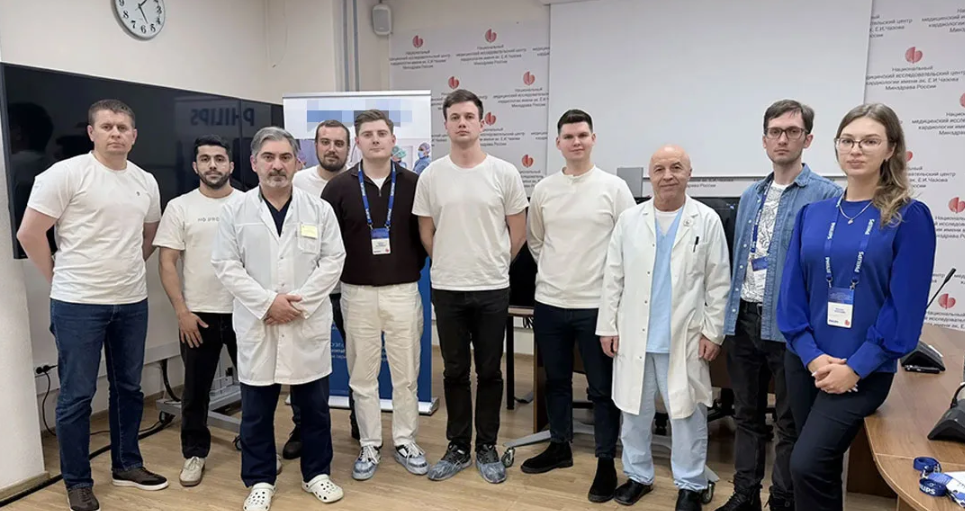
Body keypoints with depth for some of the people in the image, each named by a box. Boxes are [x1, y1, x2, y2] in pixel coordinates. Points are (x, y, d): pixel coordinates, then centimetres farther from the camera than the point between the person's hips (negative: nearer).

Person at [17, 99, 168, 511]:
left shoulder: (146, 182, 7)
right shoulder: (66, 173, -9)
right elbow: (29, 233, -9)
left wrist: (129, 271, 13)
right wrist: (60, 278, -2)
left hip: (132, 303, 5)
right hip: (78, 304, -5)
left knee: (129, 388, 15)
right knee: (77, 395, 4)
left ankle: (126, 464, 31)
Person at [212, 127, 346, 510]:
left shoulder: (319, 209, 3)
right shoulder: (235, 211, 2)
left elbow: (333, 261, -2)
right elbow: (226, 266, -2)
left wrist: (300, 302, -12)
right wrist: (268, 303, -12)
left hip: (309, 325, 0)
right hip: (256, 325, 0)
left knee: (314, 405, 10)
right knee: (256, 410, 10)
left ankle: (317, 473, 28)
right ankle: (260, 480, 27)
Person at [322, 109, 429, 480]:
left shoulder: (413, 184, -1)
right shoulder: (339, 187, -2)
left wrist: (413, 267, 1)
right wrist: (344, 273, -1)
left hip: (404, 291, 0)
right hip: (357, 294, 0)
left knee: (406, 373, 8)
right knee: (362, 375, 9)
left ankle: (405, 441, 25)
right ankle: (370, 446, 24)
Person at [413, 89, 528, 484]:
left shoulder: (504, 173, -4)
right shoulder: (431, 175, 0)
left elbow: (518, 230, 3)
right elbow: (426, 232, 8)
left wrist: (495, 264, 9)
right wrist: (448, 265, 11)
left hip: (492, 288, -1)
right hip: (447, 289, 1)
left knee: (489, 372, 10)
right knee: (455, 372, 11)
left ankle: (487, 448, 25)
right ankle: (458, 448, 26)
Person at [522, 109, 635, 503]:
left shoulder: (614, 187, -5)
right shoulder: (543, 189, 4)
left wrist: (610, 283, -4)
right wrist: (551, 271, 10)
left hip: (596, 303, -3)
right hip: (549, 302, 4)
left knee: (602, 388, 6)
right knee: (556, 380, 17)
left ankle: (606, 461, 21)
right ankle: (559, 446, 34)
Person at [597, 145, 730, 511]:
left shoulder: (707, 221, -1)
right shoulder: (629, 220, 3)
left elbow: (719, 282, 0)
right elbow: (613, 278, 4)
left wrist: (713, 331, -4)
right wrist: (608, 325, 1)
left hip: (685, 338, -2)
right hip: (634, 336, 2)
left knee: (687, 413, 8)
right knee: (633, 409, 12)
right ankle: (637, 475, 29)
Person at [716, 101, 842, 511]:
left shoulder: (827, 196, -7)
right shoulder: (750, 196, 12)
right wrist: (731, 315, 12)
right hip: (744, 320, 6)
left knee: (790, 424, 9)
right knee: (747, 415, 16)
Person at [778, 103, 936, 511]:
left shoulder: (910, 217, -6)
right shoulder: (812, 214, 4)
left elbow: (906, 304, -10)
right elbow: (792, 288, 3)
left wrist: (856, 367, -14)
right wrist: (810, 354, -8)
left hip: (864, 369, -4)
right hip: (806, 362, 4)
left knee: (807, 464, -13)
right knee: (823, 466, 15)